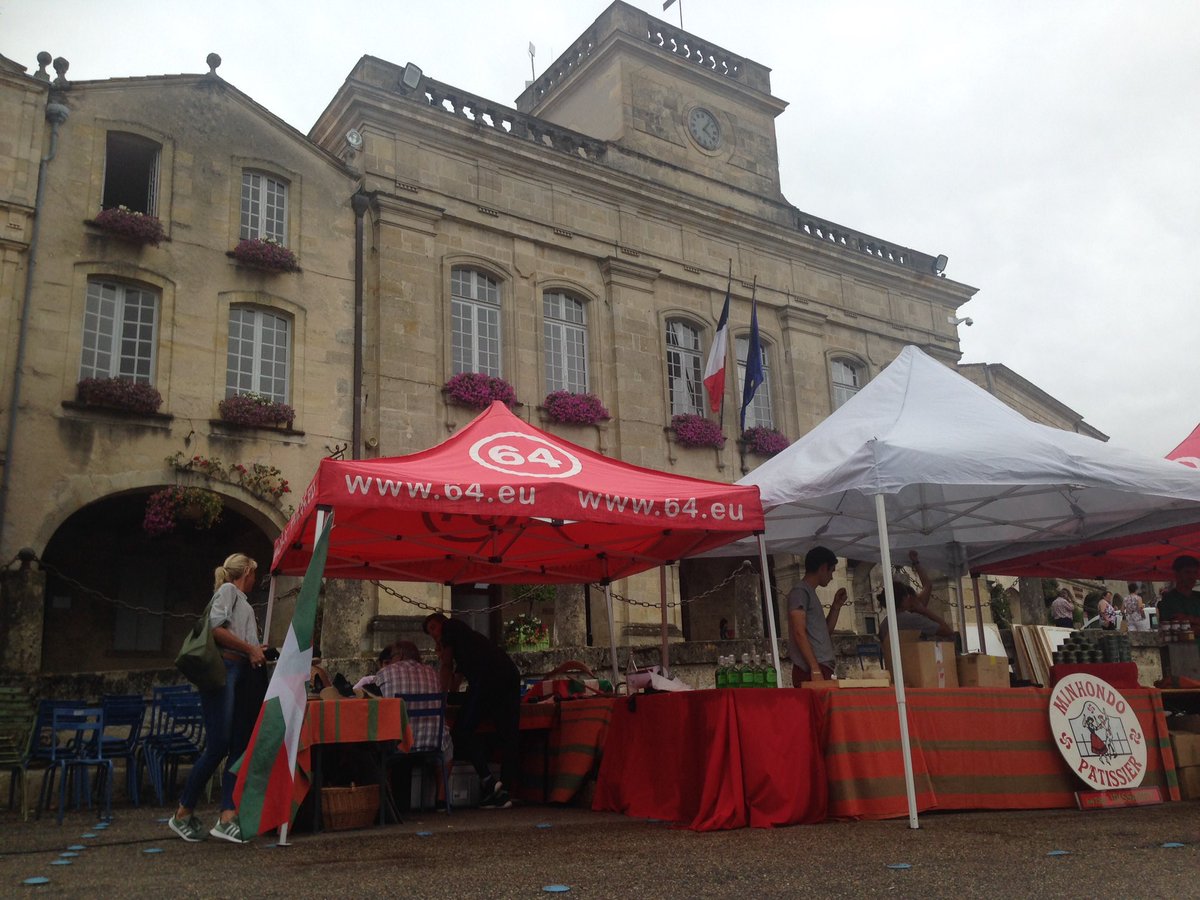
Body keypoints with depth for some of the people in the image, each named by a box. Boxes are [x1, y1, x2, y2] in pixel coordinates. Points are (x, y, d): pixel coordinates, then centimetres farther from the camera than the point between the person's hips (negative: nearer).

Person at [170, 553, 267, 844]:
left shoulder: (244, 603, 26)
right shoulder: (227, 590, 0)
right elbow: (216, 628, -14)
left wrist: (256, 651, 10)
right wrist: (250, 648, -9)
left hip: (242, 673, 9)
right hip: (223, 670, -9)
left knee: (239, 748, 1)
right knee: (217, 746, -11)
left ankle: (227, 818, -2)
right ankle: (183, 814, 2)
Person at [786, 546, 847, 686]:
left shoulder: (810, 593, 24)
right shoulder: (800, 591, -5)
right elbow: (799, 633, -13)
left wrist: (836, 605, 19)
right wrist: (815, 669, -18)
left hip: (821, 669, 9)